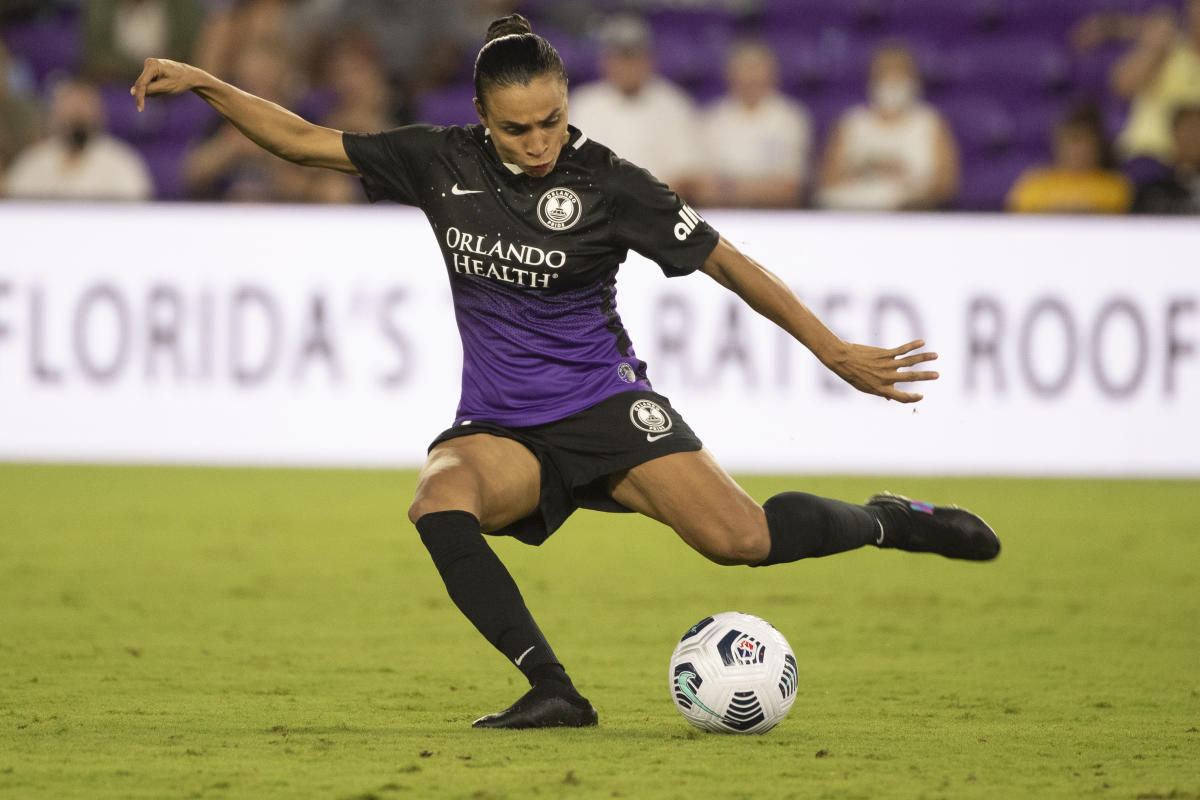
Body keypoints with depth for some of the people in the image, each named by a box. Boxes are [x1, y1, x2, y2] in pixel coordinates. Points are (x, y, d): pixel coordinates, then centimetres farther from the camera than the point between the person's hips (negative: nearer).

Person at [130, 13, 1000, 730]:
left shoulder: (607, 185, -11)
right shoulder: (441, 162, -2)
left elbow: (727, 262, -7)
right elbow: (304, 140, 5)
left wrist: (838, 353, -7)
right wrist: (203, 83, -5)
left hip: (602, 407, -3)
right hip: (500, 429, 3)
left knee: (739, 538, -20)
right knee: (439, 501, -32)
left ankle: (887, 521, 12)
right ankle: (553, 691, -30)